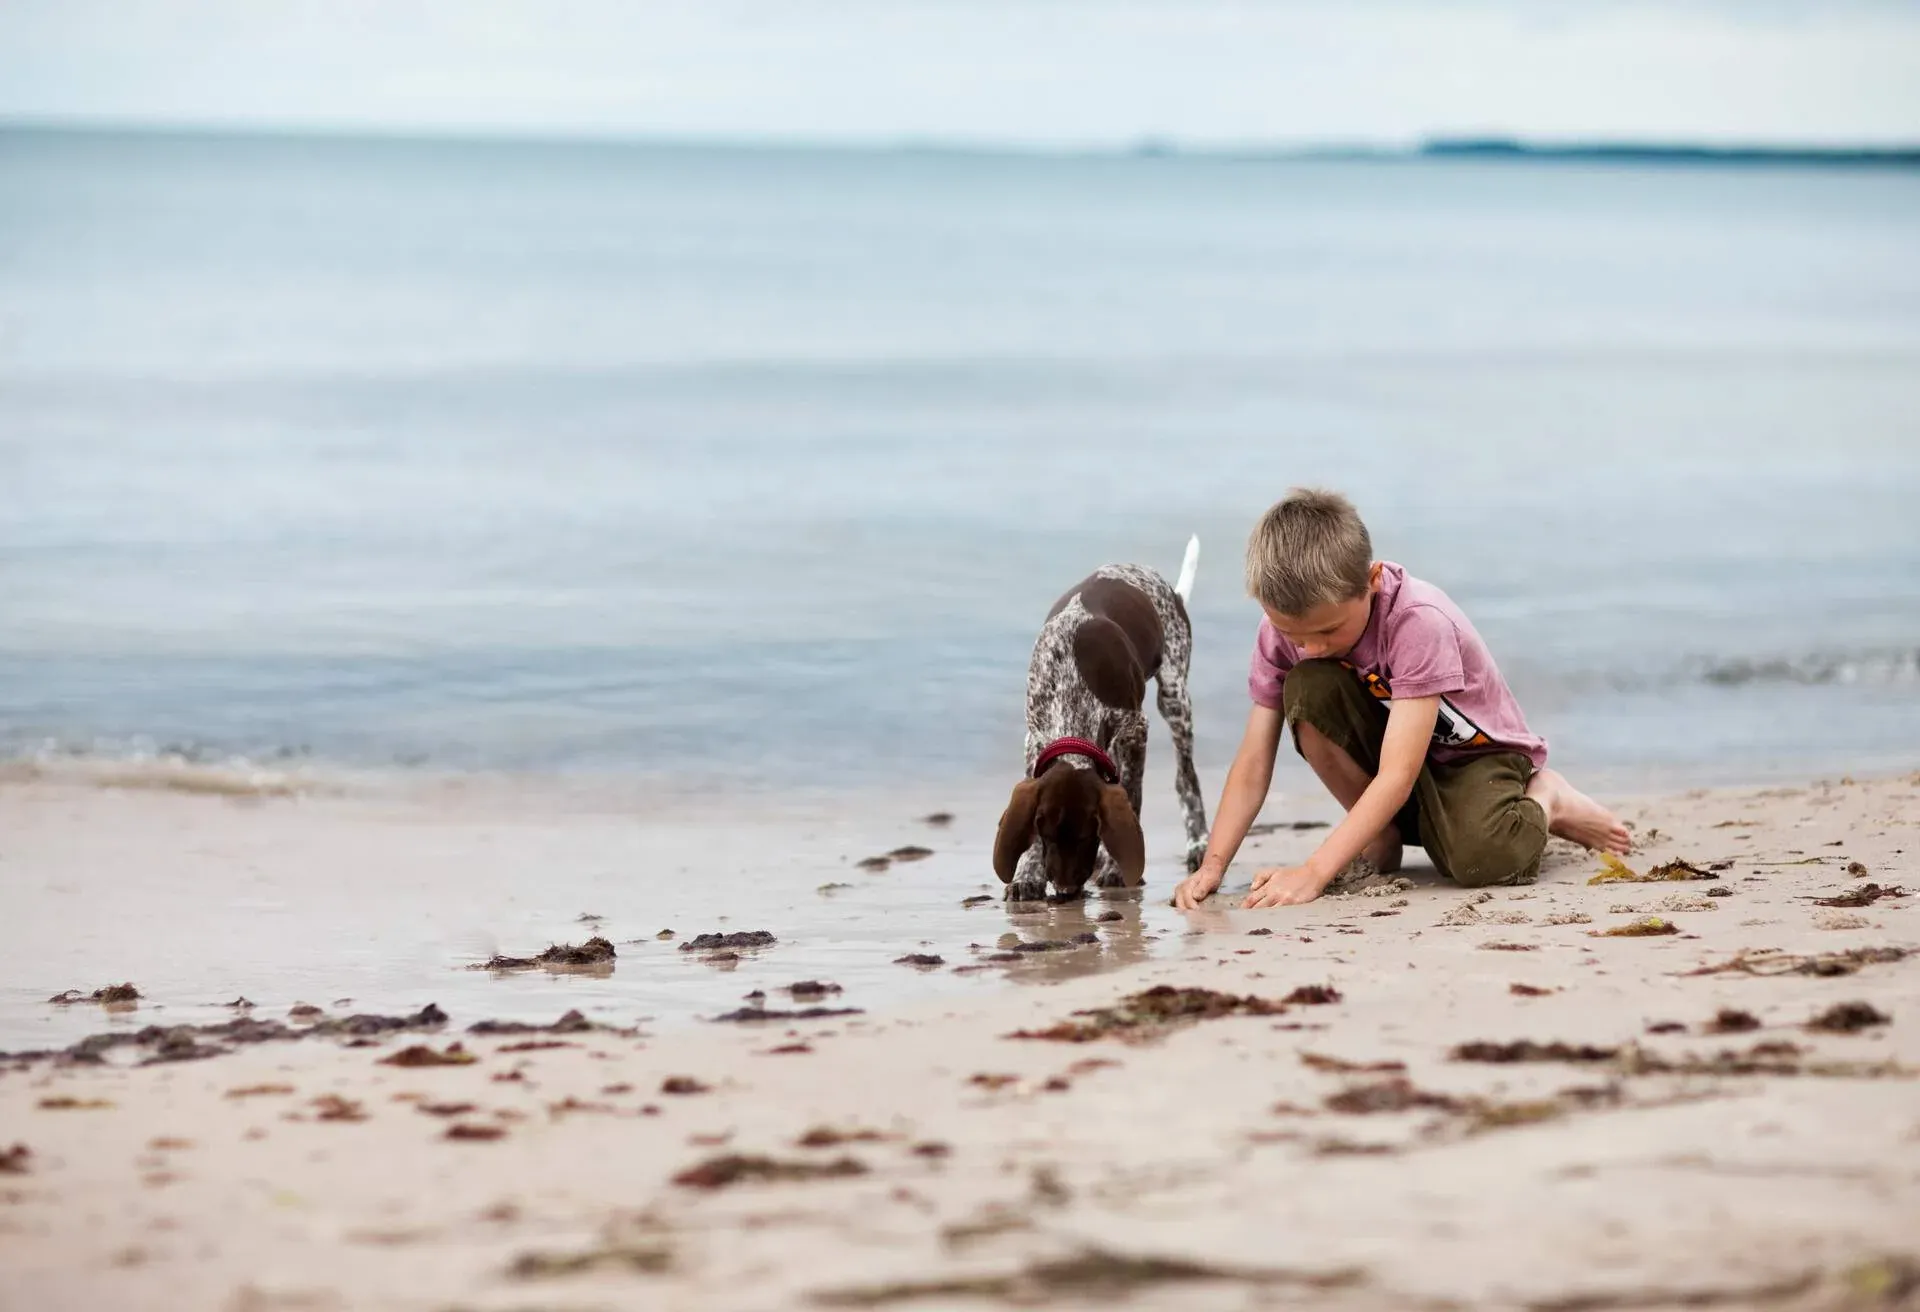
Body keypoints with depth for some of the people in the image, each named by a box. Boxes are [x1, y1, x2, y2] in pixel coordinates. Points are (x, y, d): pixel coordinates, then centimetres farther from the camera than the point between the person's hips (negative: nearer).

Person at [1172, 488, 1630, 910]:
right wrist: (1213, 865, -27)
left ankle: (1543, 801, -1)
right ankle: (1383, 835, -8)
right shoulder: (1285, 626, -16)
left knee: (1482, 861, -37)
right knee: (1307, 688, -26)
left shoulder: (1420, 623, -33)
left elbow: (1397, 775, -37)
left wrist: (1314, 872, -43)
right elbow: (1253, 765, -13)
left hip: (1475, 751, -5)